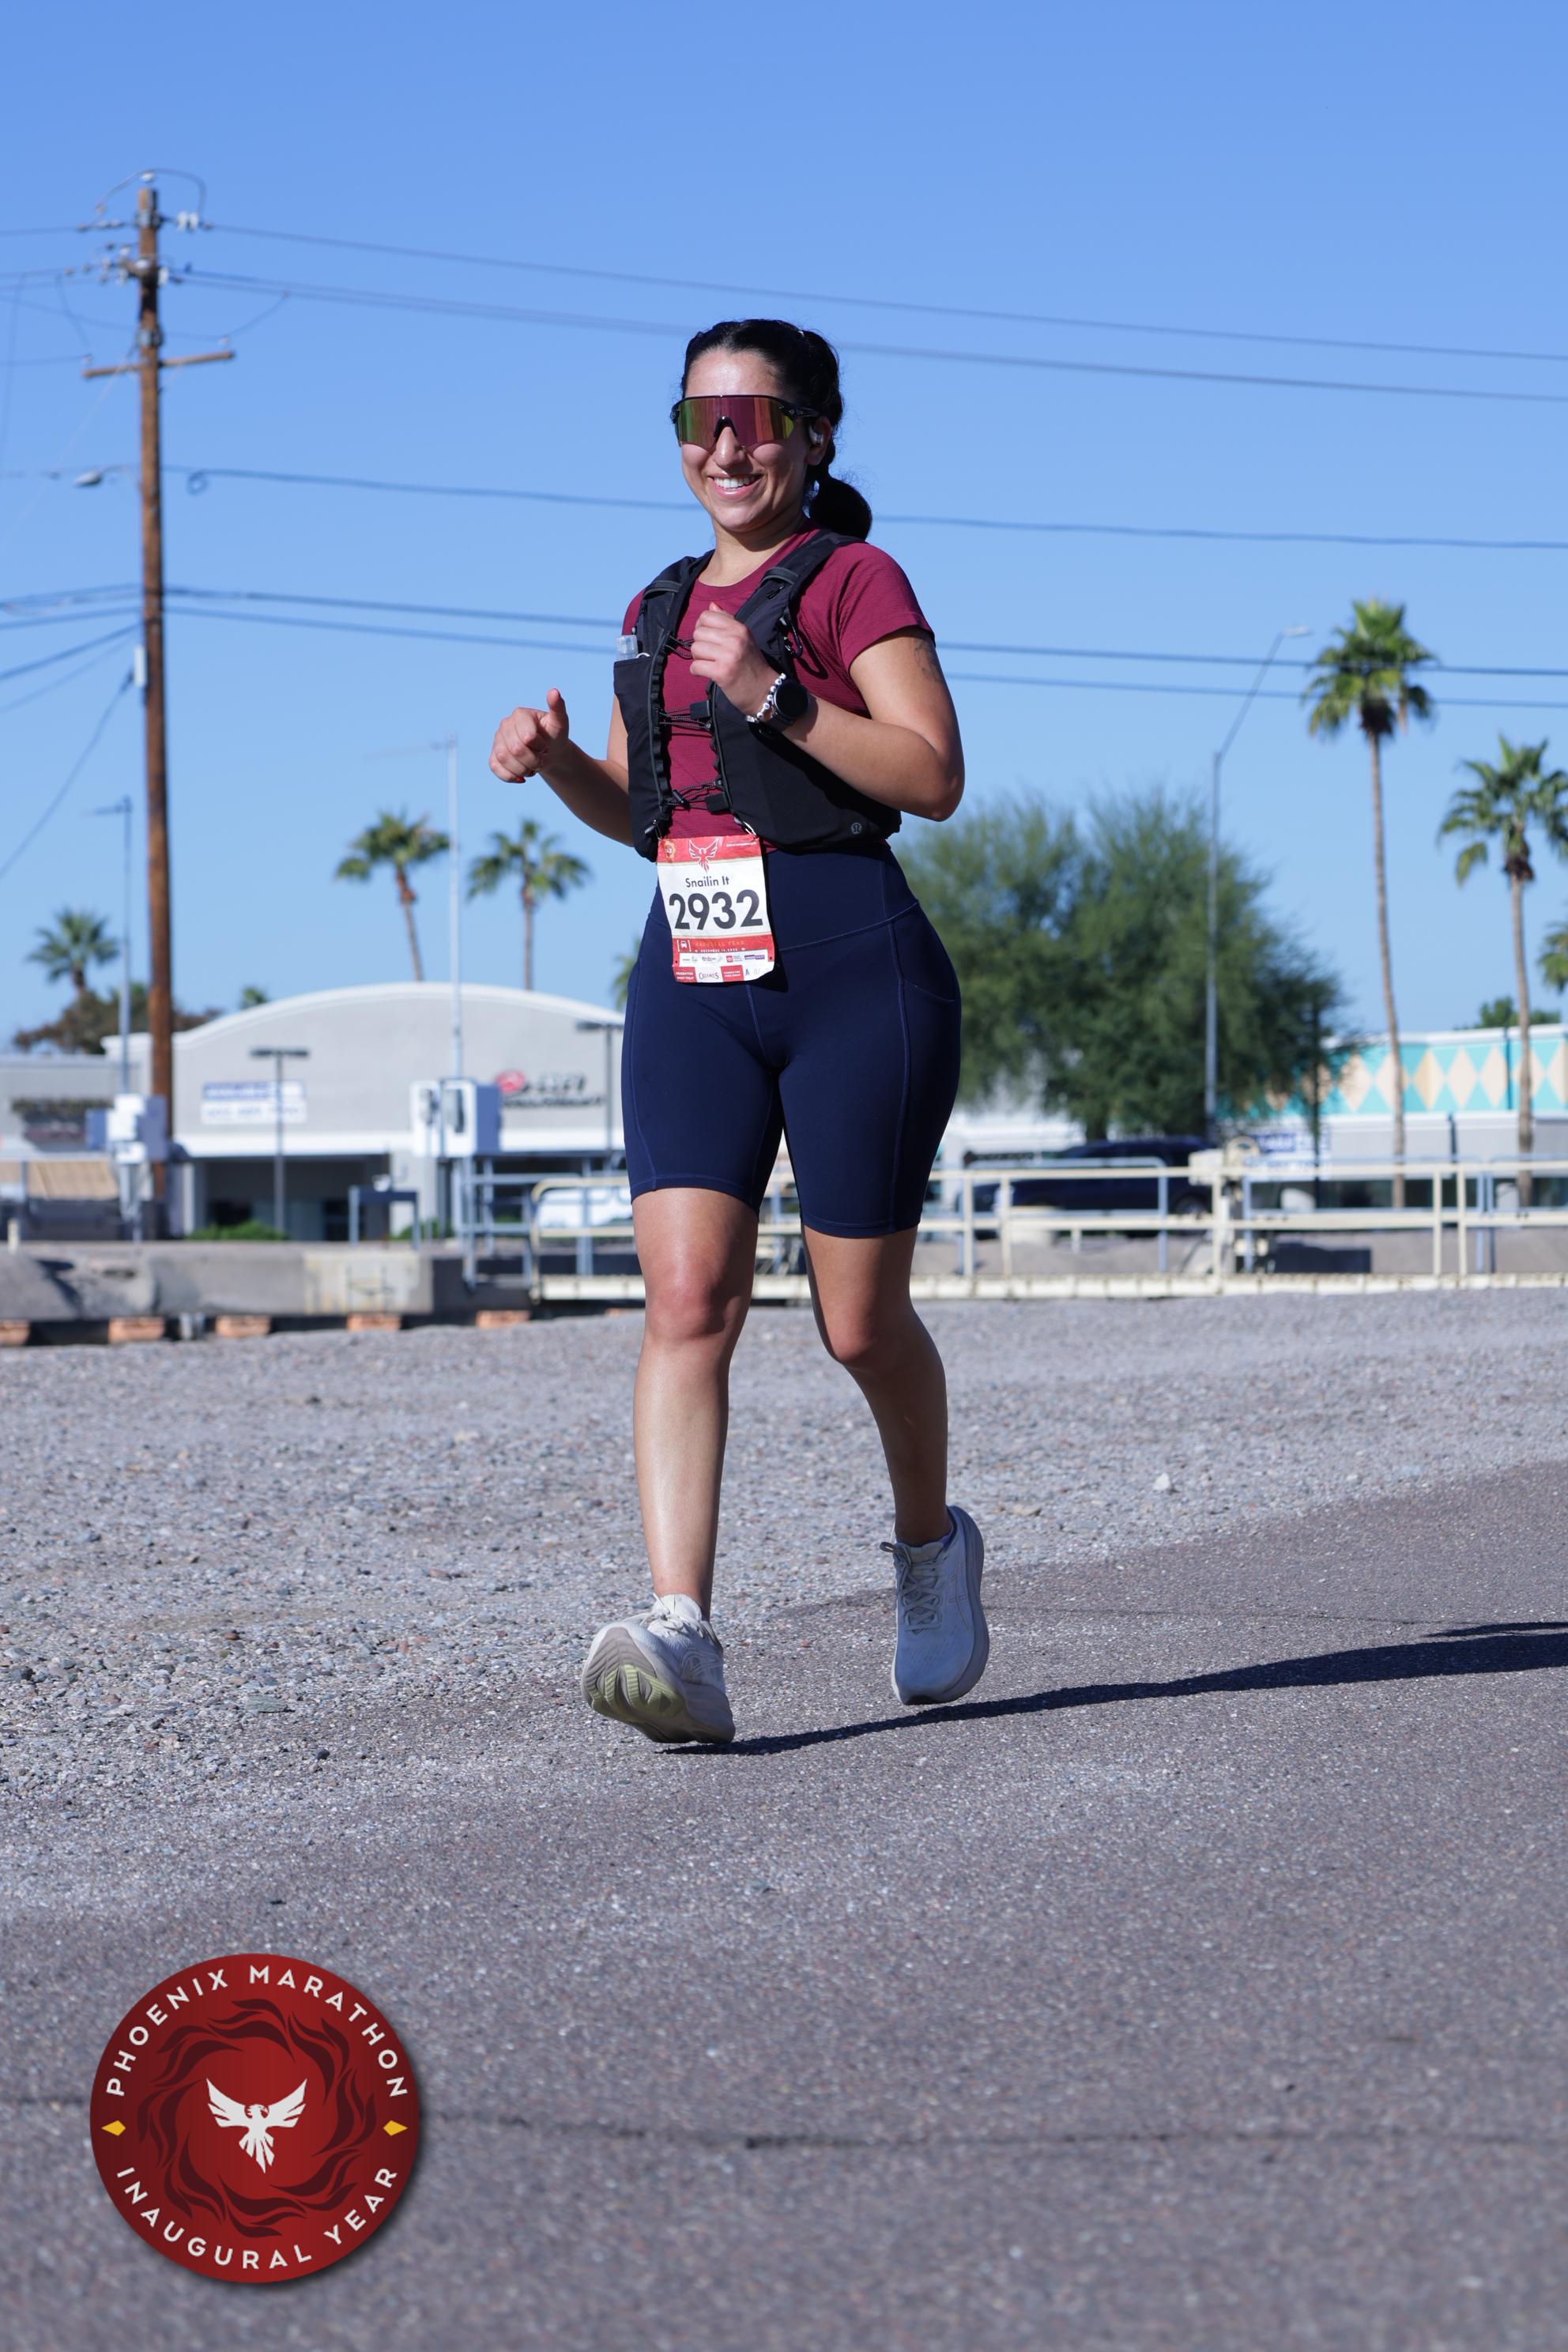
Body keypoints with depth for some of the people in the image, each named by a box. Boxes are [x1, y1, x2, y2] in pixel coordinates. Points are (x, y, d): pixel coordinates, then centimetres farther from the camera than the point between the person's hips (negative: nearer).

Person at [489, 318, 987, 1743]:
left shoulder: (854, 580, -1)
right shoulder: (662, 609, 17)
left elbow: (935, 778, -11)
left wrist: (774, 697, -19)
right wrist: (554, 761, 5)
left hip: (850, 971, -5)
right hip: (692, 979, 5)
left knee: (860, 1321, 4)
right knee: (687, 1297, -13)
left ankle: (932, 1545, 34)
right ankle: (682, 1637, -23)